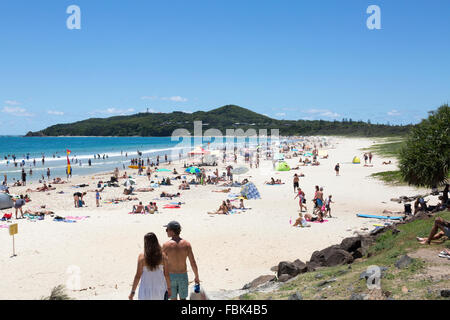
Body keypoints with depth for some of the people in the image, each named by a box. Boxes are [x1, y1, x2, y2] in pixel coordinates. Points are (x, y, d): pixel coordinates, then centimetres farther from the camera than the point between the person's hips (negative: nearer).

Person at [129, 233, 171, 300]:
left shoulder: (142, 257, -13)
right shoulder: (163, 256, -7)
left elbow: (138, 276, -10)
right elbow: (166, 274, -1)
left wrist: (132, 292, -2)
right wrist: (169, 288, 12)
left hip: (146, 293, -2)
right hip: (160, 291, 2)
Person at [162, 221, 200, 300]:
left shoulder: (166, 245, -14)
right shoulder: (186, 244, -8)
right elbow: (193, 264, -6)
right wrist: (197, 277, 8)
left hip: (171, 276, -1)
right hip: (183, 276, 1)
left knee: (173, 299, 14)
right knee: (183, 299, 17)